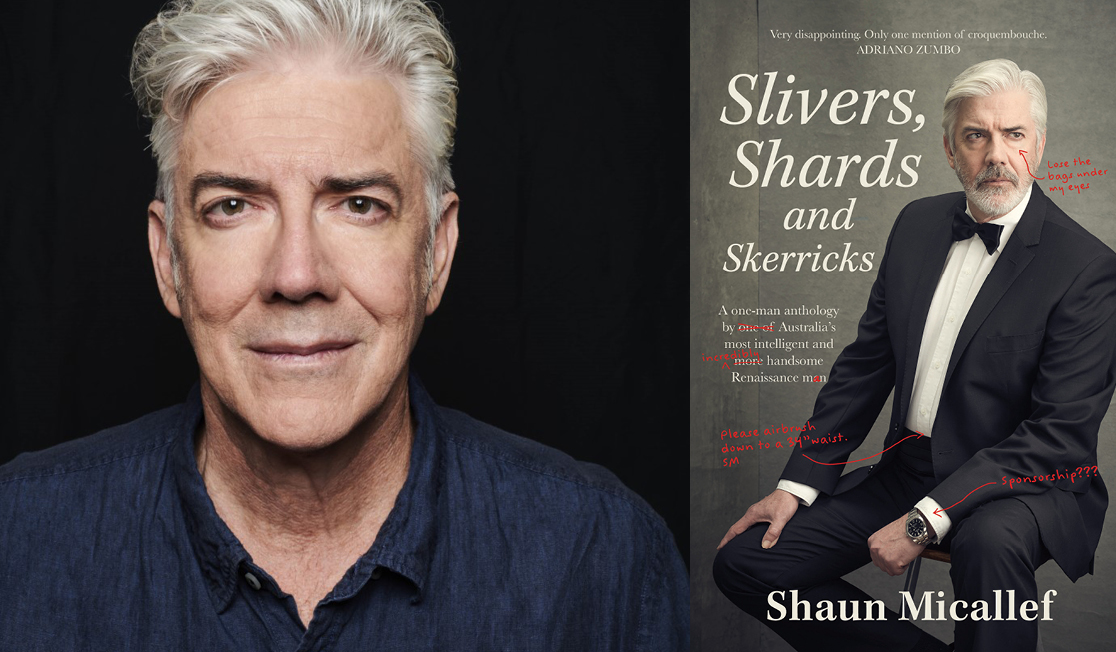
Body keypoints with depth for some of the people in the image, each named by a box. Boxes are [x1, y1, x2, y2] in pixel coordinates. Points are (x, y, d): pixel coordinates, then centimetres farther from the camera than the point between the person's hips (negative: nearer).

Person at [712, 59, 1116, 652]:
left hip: (1024, 486, -6)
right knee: (744, 563, -5)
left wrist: (926, 519, -23)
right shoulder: (918, 225, 6)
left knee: (990, 542, -40)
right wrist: (798, 484, 2)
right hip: (907, 470, 6)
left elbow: (1061, 431, -17)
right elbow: (866, 362, 10)